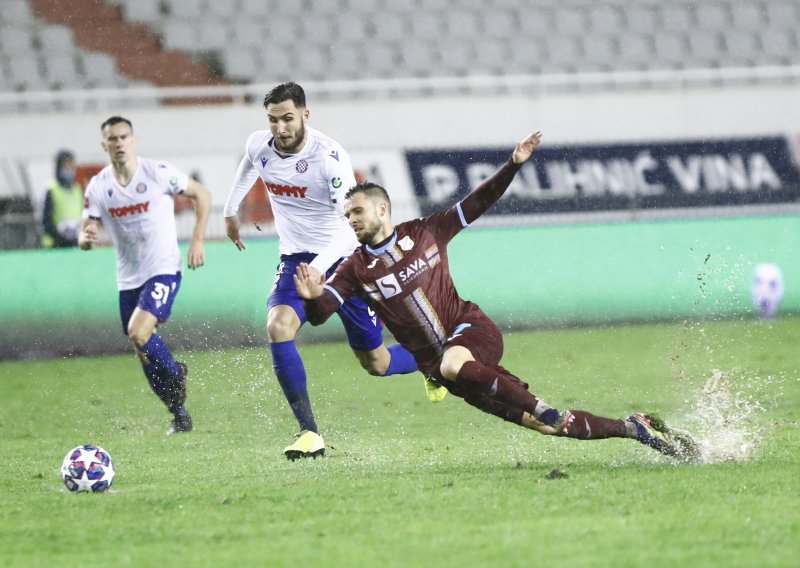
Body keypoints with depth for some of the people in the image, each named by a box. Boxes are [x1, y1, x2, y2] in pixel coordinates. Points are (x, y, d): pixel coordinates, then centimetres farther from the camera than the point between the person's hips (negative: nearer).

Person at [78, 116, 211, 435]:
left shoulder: (158, 173, -9)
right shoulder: (98, 187, 0)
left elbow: (202, 195, 2)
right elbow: (85, 235, 3)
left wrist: (197, 241, -7)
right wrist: (86, 238, -23)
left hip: (163, 269, -5)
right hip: (128, 279, 5)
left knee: (138, 333, -25)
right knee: (145, 356, 7)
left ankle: (175, 373, 3)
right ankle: (179, 415, 23)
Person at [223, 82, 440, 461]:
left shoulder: (329, 156, -23)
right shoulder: (258, 146, -7)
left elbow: (351, 221, -25)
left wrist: (320, 266, -39)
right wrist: (231, 211, 32)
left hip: (343, 259, -4)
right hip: (296, 260, 4)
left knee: (376, 364, 7)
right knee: (278, 328, -27)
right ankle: (309, 433, -24)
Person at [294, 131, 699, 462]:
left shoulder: (425, 233, 2)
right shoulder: (356, 269, 2)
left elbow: (478, 203, 7)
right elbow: (319, 313, -8)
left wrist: (514, 165, -4)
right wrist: (312, 297, -31)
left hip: (473, 331, -1)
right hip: (438, 362, 1)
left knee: (452, 364, -40)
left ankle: (541, 407, -28)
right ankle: (632, 428, 6)